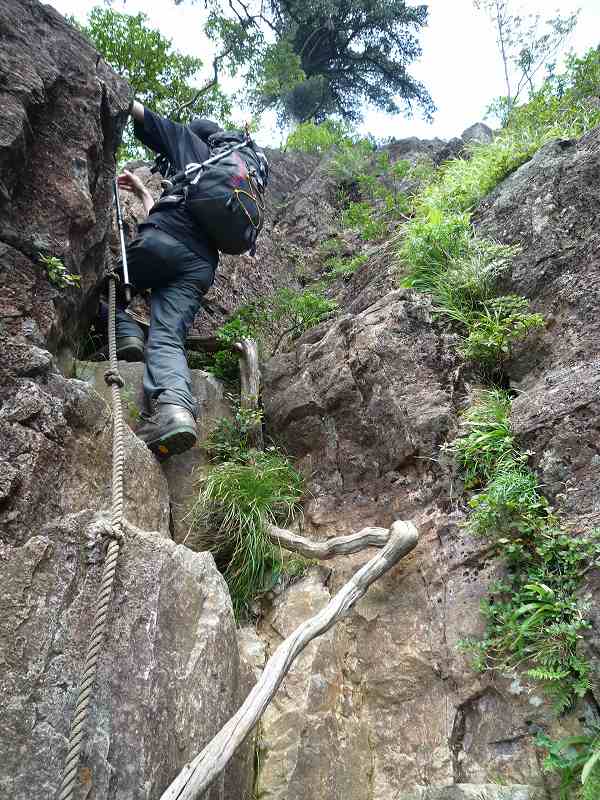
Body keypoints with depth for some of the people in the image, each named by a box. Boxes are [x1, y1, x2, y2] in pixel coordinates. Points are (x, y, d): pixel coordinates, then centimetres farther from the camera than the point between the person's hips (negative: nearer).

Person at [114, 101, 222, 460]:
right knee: (167, 338, -13)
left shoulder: (187, 140, 21)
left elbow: (136, 110, 21)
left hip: (163, 243, -5)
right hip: (203, 264, 5)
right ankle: (175, 407, -39)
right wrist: (142, 191, 51)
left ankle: (126, 333, -6)